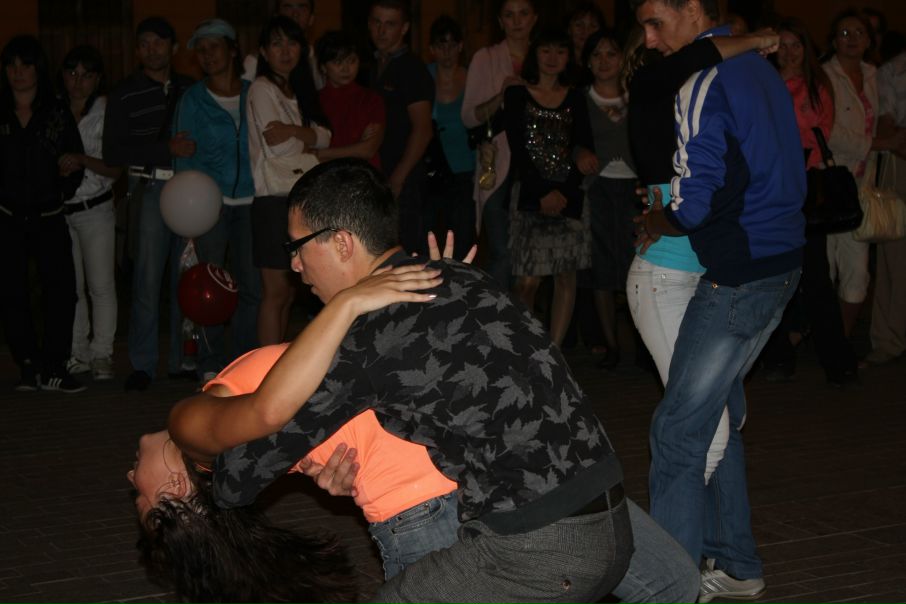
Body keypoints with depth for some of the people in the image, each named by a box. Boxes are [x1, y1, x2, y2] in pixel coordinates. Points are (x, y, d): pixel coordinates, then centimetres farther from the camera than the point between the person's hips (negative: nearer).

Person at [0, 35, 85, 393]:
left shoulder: (57, 114, 6)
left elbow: (76, 162, 8)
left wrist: (62, 193, -2)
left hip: (48, 217, -1)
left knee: (61, 288, -10)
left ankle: (51, 368, -5)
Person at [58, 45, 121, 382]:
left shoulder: (107, 113, -3)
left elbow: (117, 168, -6)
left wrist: (83, 161, -20)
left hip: (95, 208, -2)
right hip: (57, 209, 2)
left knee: (101, 284, -5)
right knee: (69, 285, 5)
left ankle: (101, 354, 2)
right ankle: (77, 354, 14)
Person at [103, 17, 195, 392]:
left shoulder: (189, 90, 14)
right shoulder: (125, 95, 4)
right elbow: (112, 153, -4)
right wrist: (167, 149, -13)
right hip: (151, 188, -3)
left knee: (186, 277, 5)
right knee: (148, 278, -6)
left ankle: (181, 360, 13)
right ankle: (142, 364, 1)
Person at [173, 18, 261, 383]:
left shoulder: (254, 94, 9)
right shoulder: (192, 100, 4)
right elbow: (184, 157, 0)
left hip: (249, 202, 2)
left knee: (252, 286, -1)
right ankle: (211, 364, 4)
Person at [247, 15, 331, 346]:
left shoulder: (297, 93, 17)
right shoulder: (262, 88, -5)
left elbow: (325, 138, 3)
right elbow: (278, 147, -15)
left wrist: (293, 131, -14)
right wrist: (307, 138, 3)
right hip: (273, 197, -7)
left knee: (288, 292, 8)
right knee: (275, 292, -7)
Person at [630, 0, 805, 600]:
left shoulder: (703, 82, -15)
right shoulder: (758, 66, 13)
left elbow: (698, 201, -22)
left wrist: (657, 223, -2)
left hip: (738, 276, -9)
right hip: (782, 263, 9)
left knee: (678, 431, -2)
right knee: (718, 414, 19)